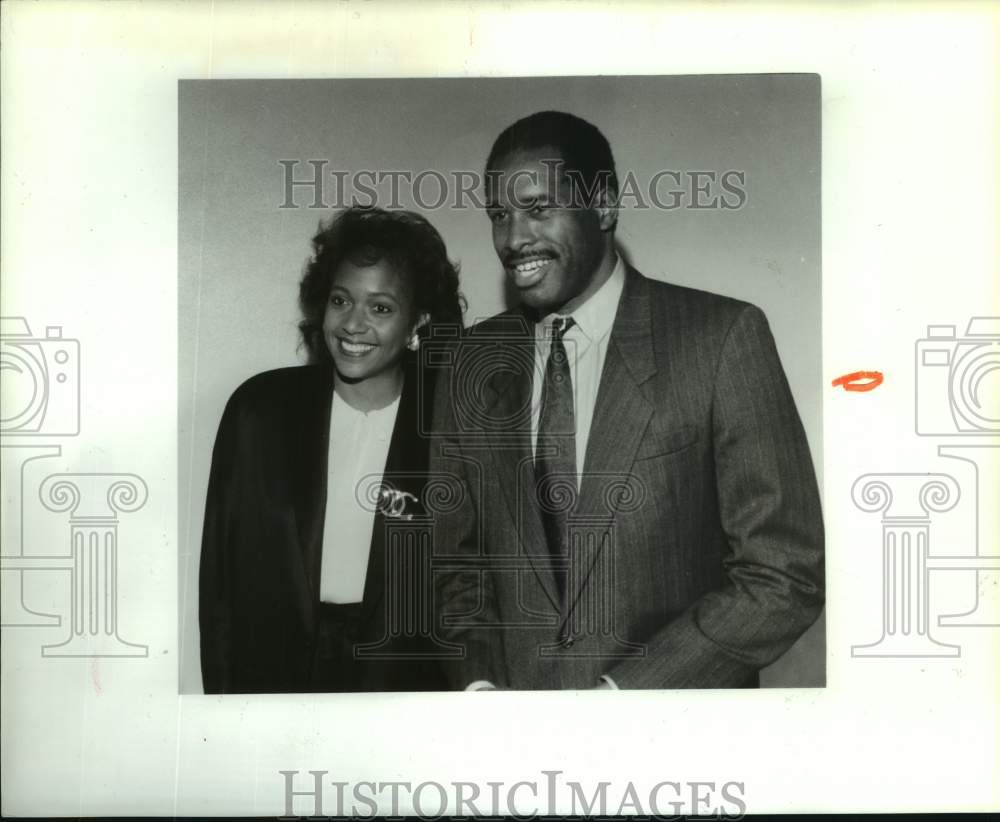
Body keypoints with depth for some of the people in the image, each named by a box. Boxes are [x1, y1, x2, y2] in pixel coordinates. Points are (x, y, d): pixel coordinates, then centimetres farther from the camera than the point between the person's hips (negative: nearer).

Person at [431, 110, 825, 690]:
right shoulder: (475, 363, -1)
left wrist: (619, 689, -20)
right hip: (510, 684, 3)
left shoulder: (722, 338, -14)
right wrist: (478, 682, -8)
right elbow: (458, 558, 7)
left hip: (668, 686, -3)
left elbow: (785, 575, -16)